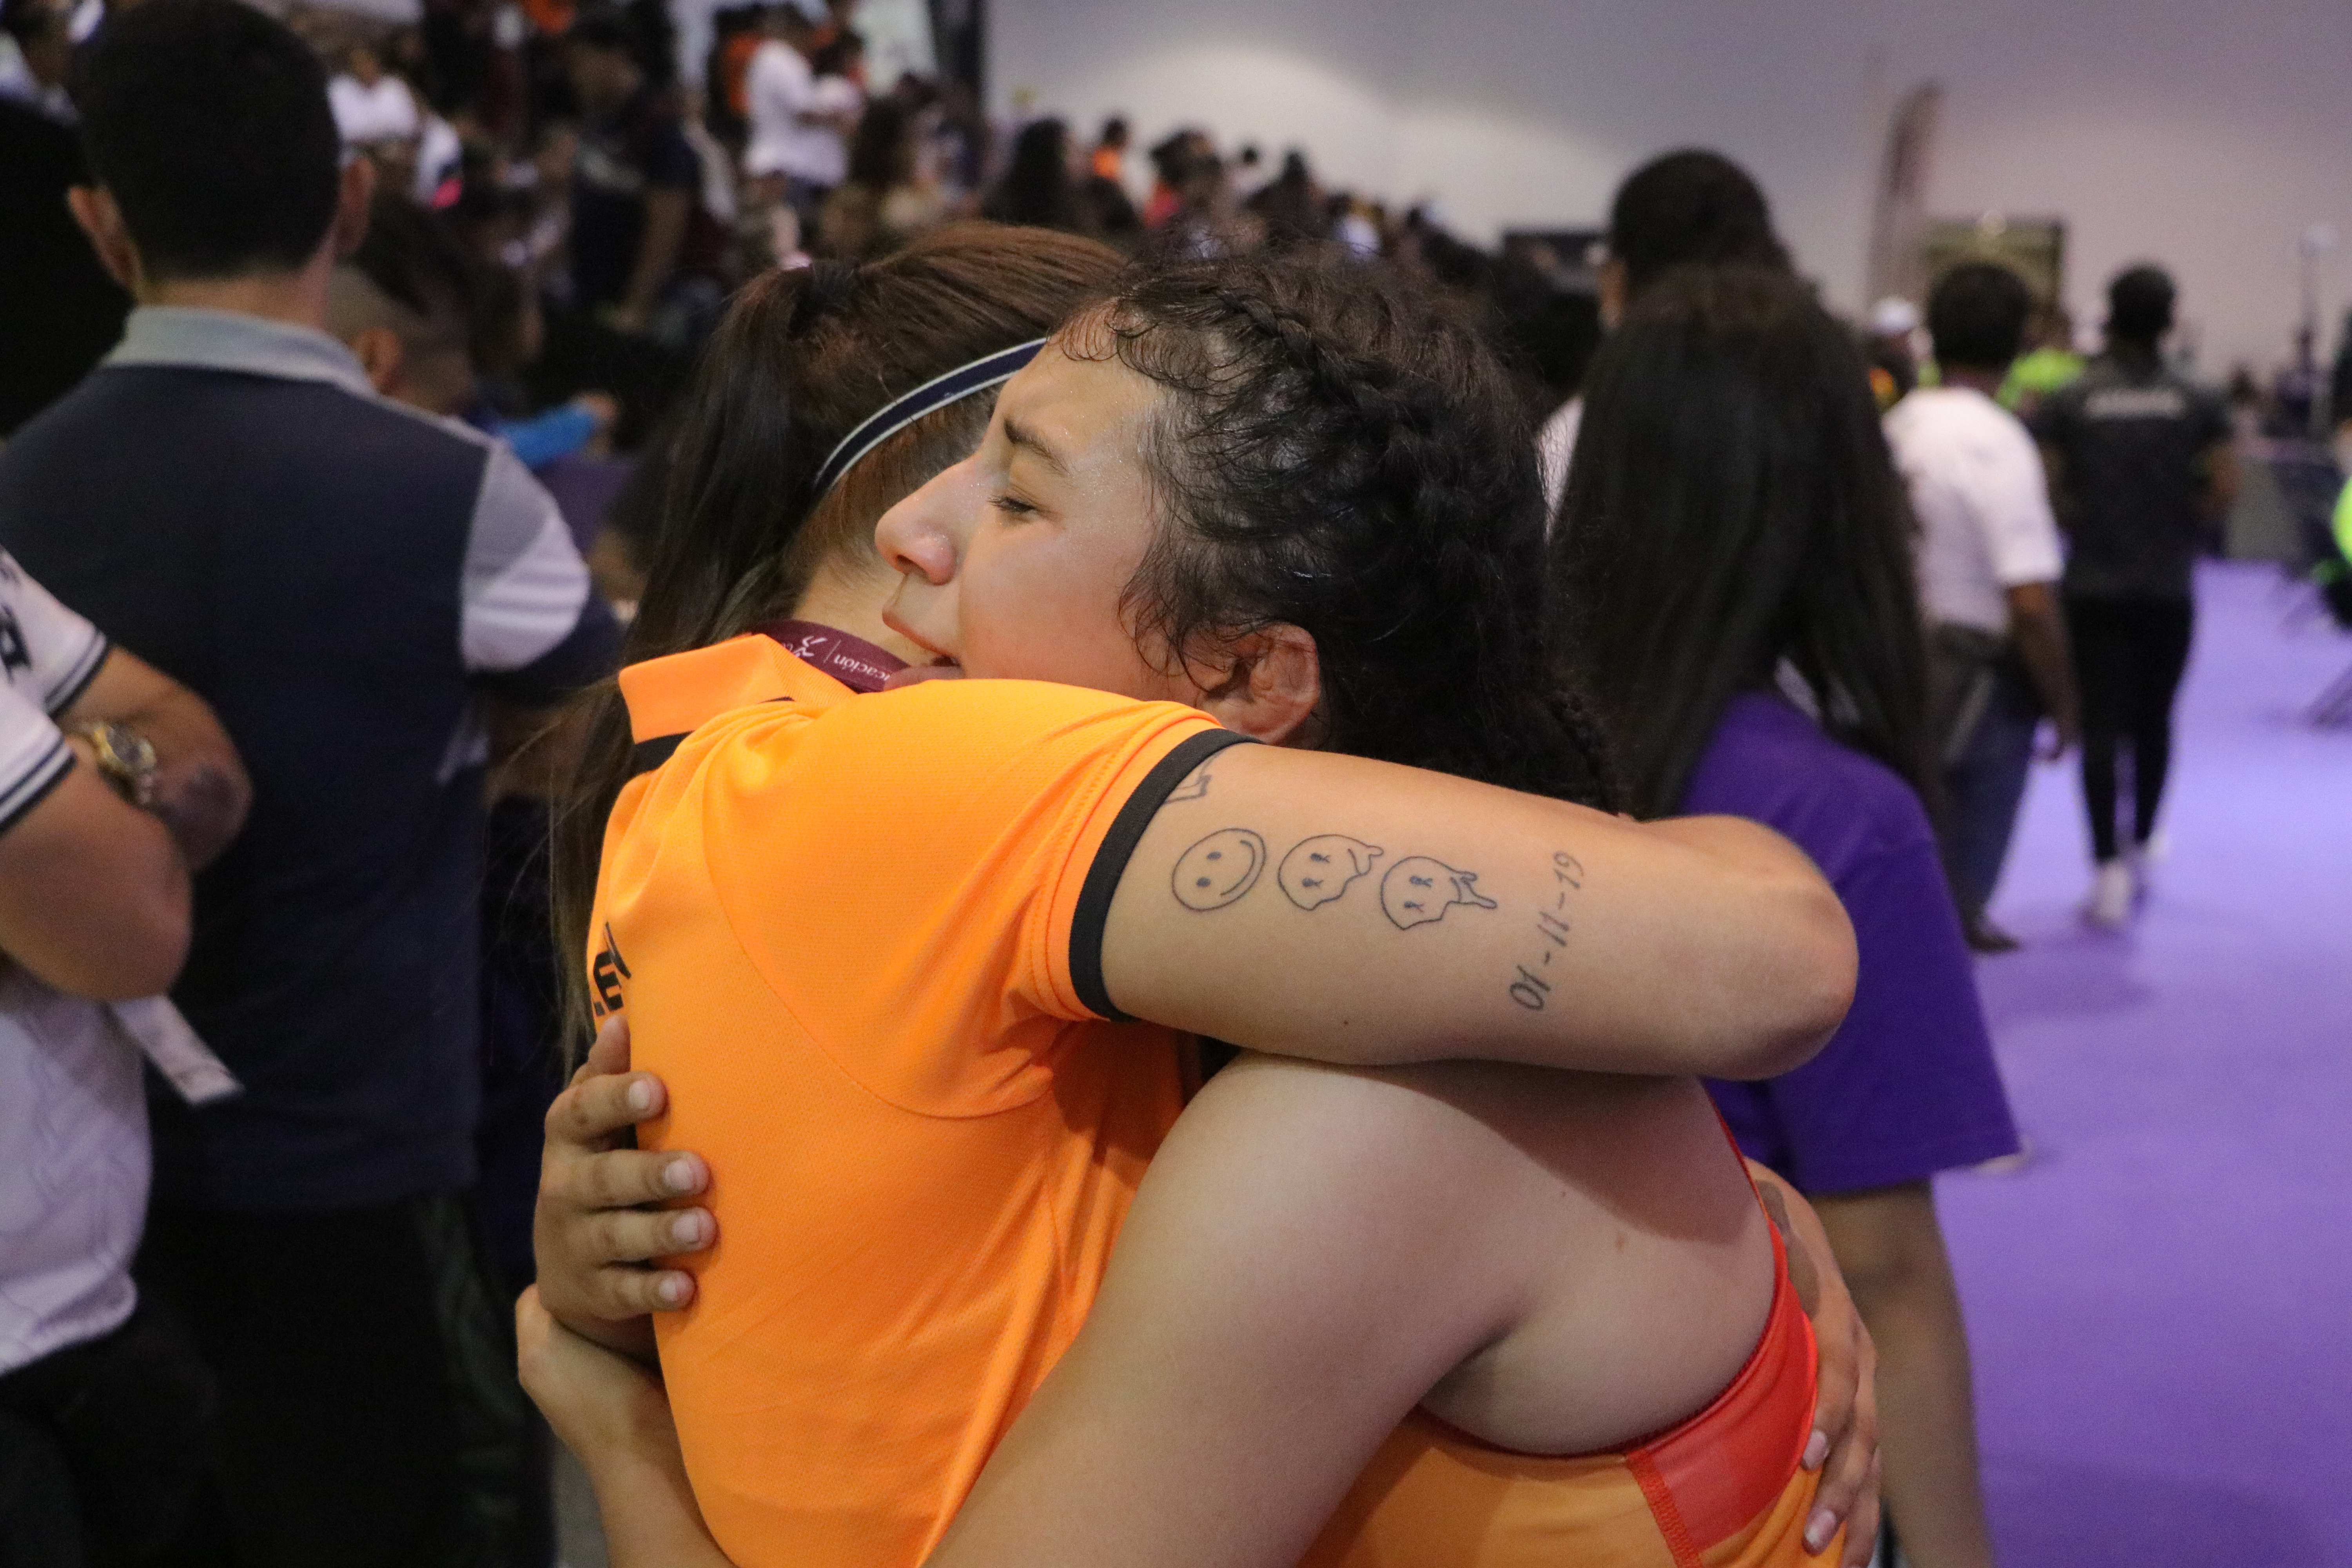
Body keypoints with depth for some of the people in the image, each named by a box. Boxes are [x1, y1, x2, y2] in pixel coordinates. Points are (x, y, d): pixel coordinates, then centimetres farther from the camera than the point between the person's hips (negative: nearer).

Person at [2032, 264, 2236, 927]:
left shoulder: (2068, 401, -4)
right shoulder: (2199, 403, -1)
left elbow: (2044, 488, -10)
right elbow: (2225, 490, -8)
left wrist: (2083, 523, 7)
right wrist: (2179, 520, 9)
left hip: (2094, 588, -1)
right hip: (2168, 590, 1)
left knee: (2101, 728, -2)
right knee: (2153, 722, 17)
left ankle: (2109, 868, -10)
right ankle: (2140, 848, 30)